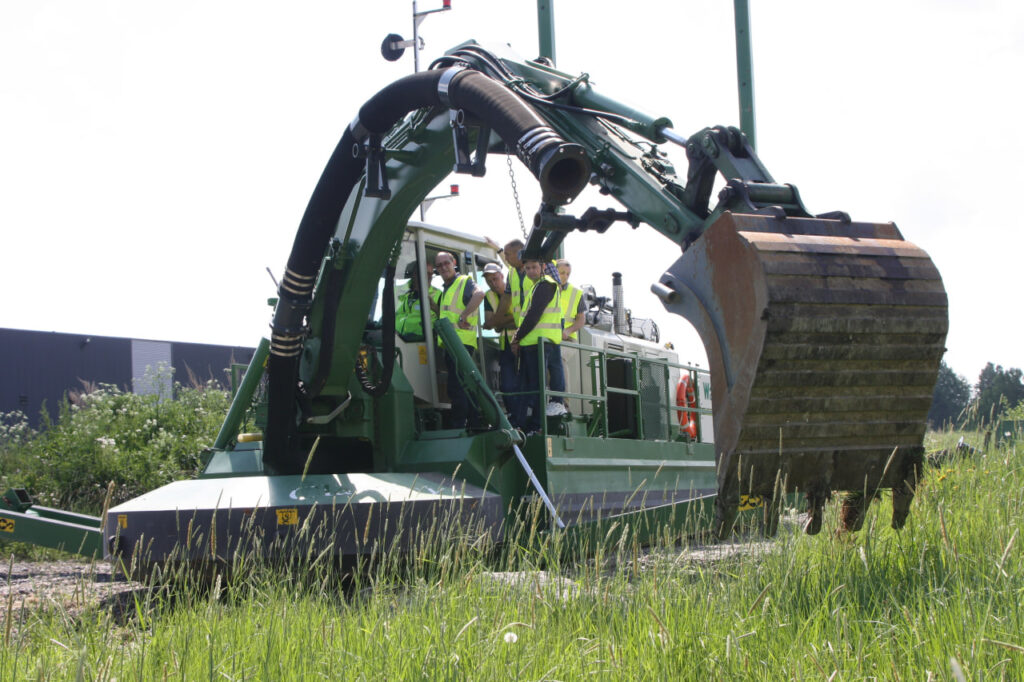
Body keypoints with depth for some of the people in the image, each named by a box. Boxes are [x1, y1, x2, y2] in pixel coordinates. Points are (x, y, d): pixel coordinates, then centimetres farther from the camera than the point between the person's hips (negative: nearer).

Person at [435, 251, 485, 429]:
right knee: (465, 387, 12)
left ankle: (457, 425, -12)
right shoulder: (446, 289, 24)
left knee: (456, 388, -12)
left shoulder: (465, 282, -4)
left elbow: (479, 294, -27)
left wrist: (463, 316, -26)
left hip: (461, 340, -10)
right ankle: (476, 423, 17)